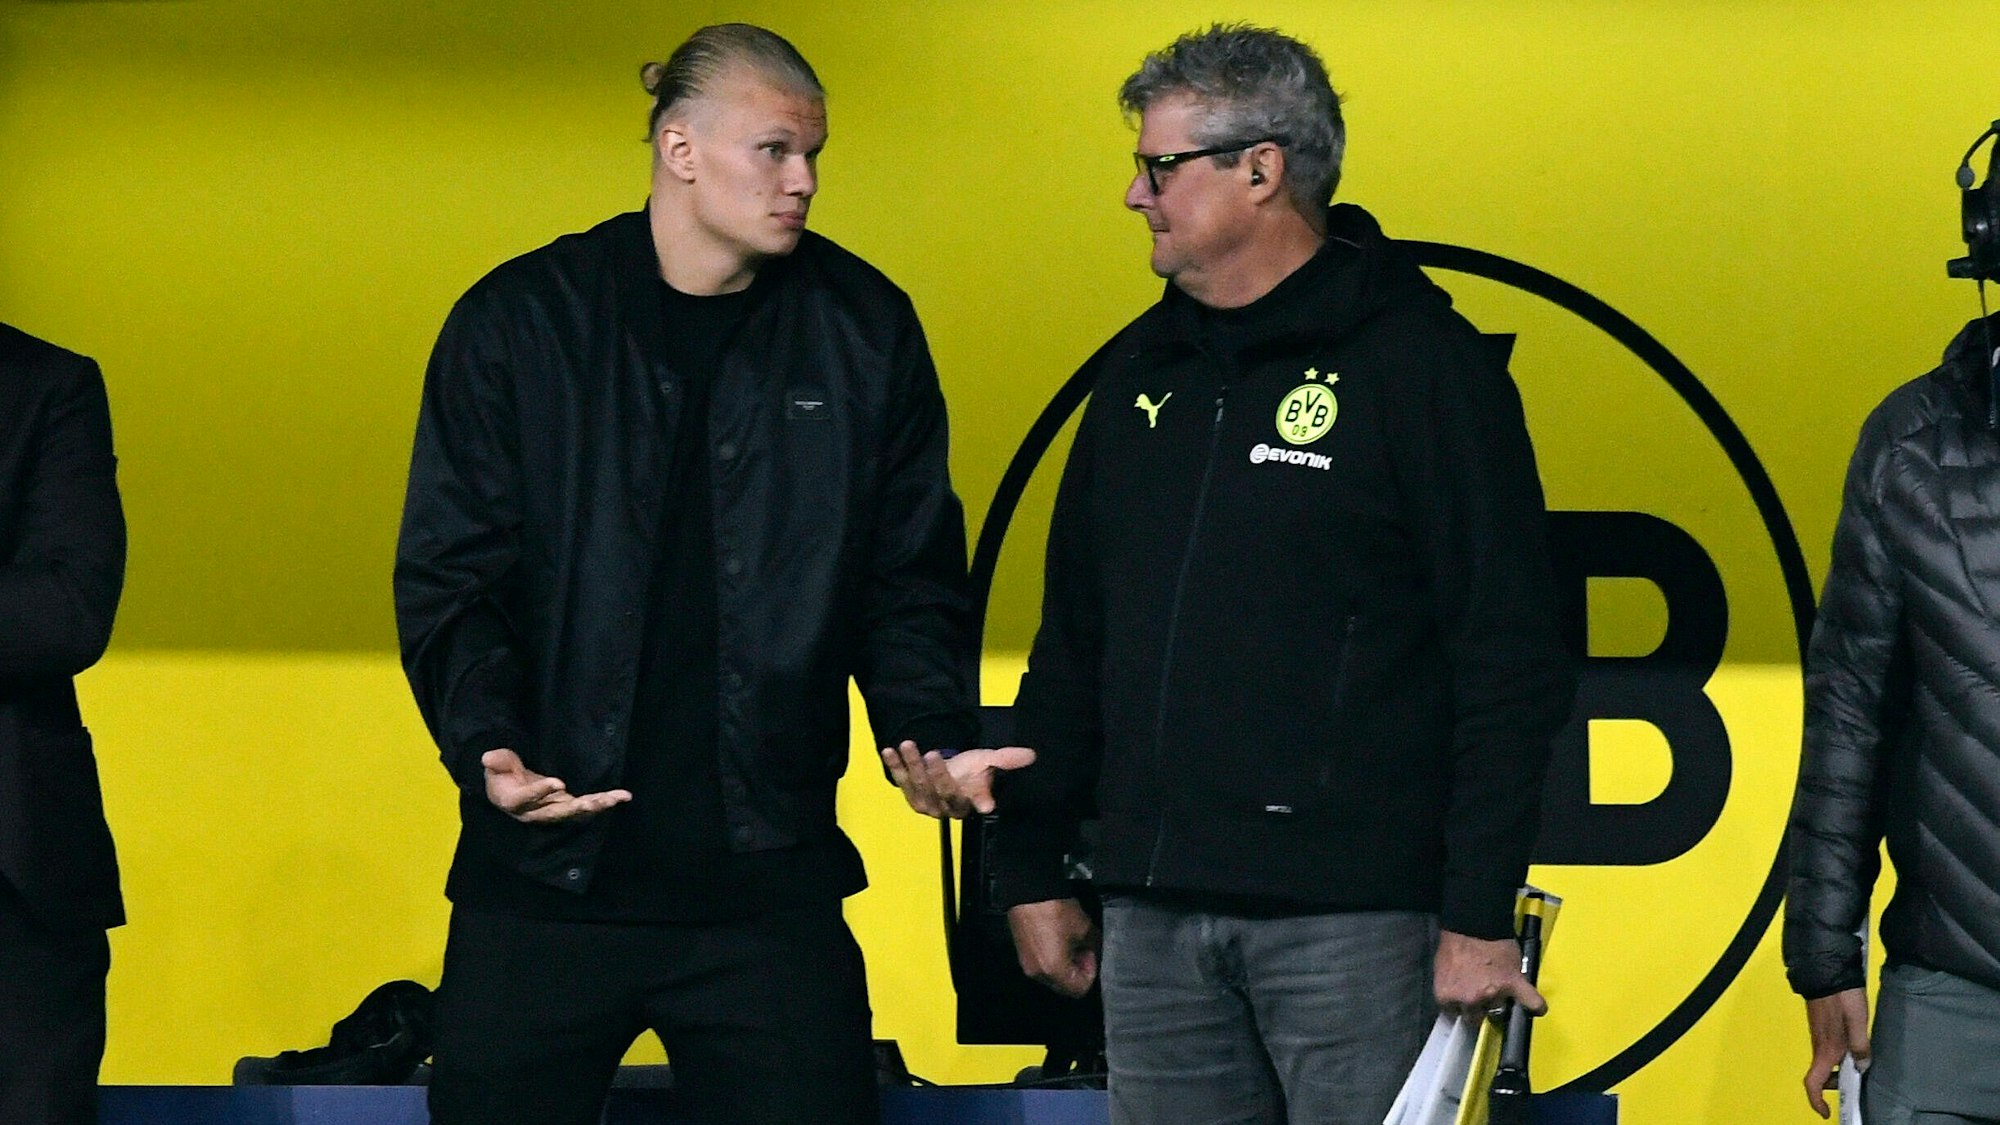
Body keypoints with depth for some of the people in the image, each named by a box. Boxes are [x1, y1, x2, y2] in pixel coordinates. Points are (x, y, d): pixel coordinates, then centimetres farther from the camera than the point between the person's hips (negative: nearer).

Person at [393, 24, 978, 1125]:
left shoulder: (864, 330, 5)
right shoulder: (517, 323, 0)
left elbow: (909, 580, 9)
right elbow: (448, 578, -2)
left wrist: (932, 736, -9)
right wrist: (486, 742, -19)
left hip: (769, 888, 1)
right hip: (544, 877, -1)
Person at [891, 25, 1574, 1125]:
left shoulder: (1419, 362, -5)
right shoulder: (1142, 372, 16)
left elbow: (1509, 659, -9)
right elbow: (1072, 640, 21)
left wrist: (1481, 913, -14)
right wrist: (1032, 868, 16)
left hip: (1350, 915, -6)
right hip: (1155, 916, 6)